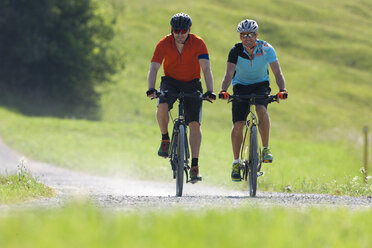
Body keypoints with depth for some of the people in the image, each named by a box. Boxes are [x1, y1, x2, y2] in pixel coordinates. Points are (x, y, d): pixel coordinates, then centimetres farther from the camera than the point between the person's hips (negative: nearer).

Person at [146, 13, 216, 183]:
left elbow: (206, 69, -23)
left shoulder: (198, 43, -17)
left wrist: (210, 91, -37)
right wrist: (151, 89, -39)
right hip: (170, 81, 0)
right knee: (162, 107, -31)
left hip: (192, 83, 0)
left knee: (194, 124, -11)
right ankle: (165, 139, -5)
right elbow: (153, 68, -22)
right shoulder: (164, 44, -16)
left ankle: (194, 166, -6)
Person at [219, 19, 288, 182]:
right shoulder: (236, 51, -18)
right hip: (241, 86, 1)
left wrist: (282, 90, -42)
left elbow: (277, 73, -23)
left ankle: (266, 149, -19)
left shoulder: (266, 49, -19)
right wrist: (223, 90, -46)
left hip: (260, 85, -1)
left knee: (261, 109, -32)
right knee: (238, 125, -12)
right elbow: (229, 74, -27)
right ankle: (236, 162, 4)